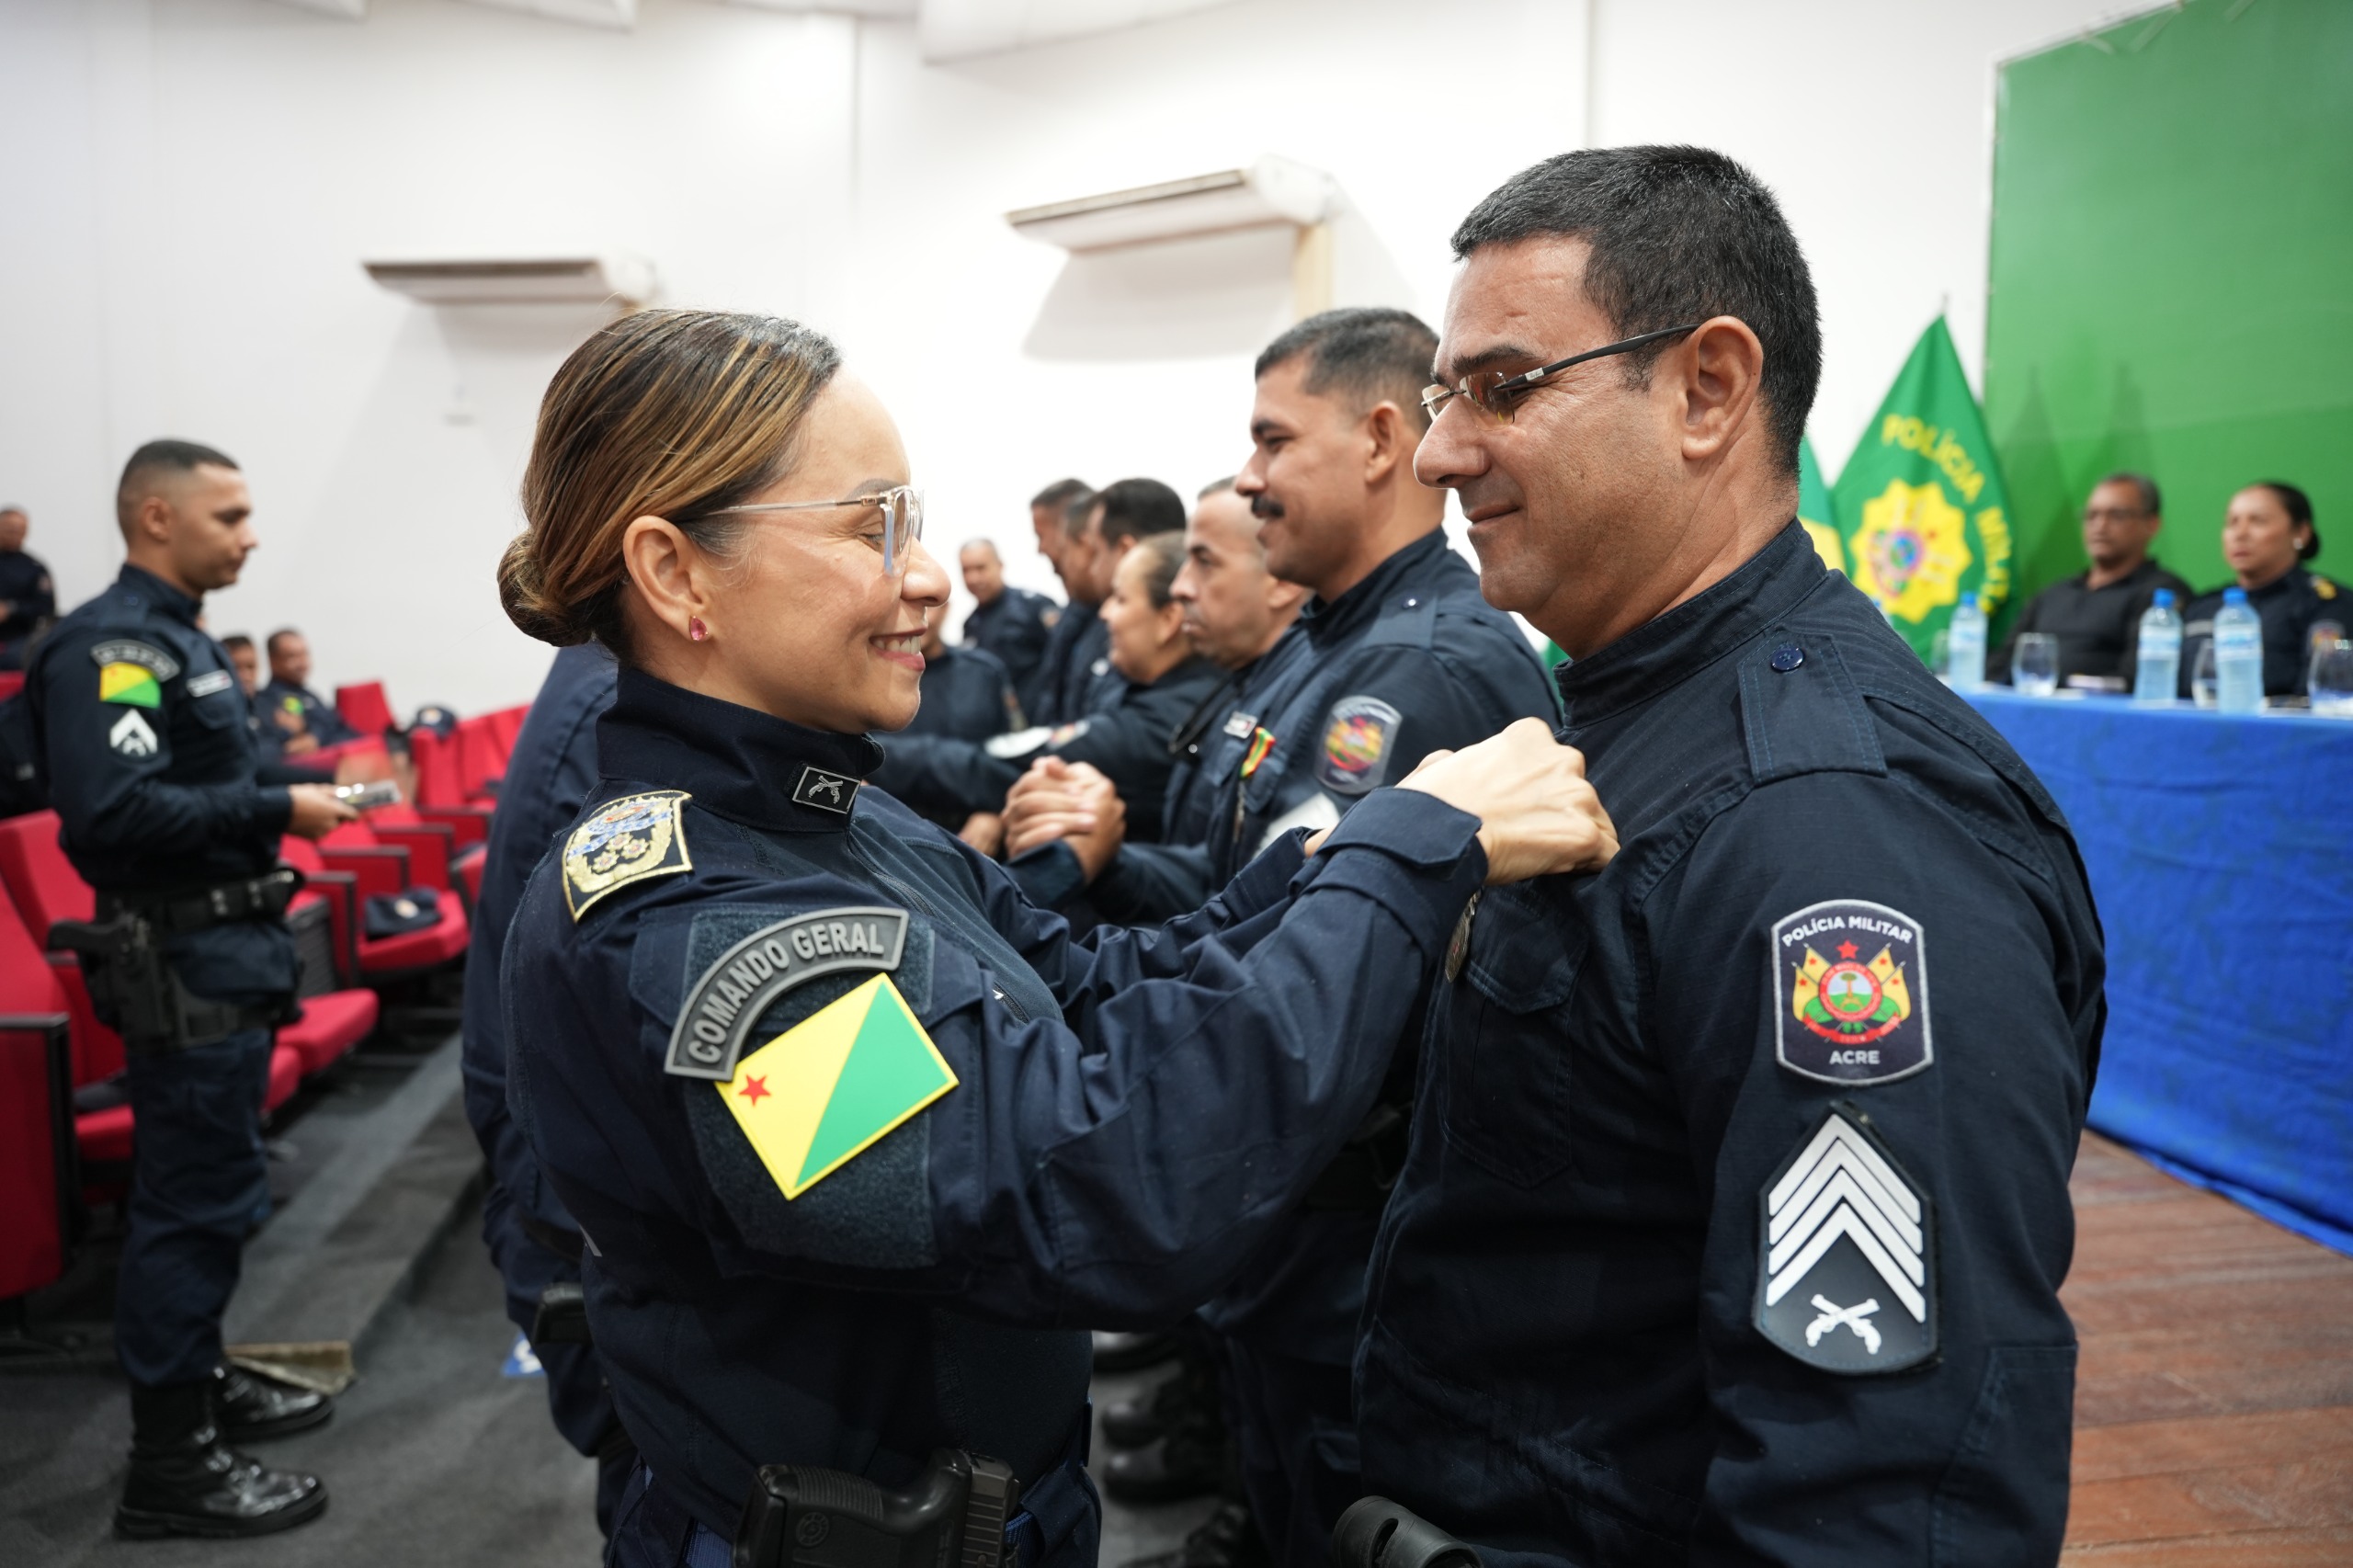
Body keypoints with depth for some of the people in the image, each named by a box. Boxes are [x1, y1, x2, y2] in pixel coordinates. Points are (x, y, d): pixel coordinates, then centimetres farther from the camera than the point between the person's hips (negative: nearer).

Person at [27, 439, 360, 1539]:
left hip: (229, 951, 10)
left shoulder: (176, 638, 15)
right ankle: (170, 1467, 8)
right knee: (194, 1201, -3)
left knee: (206, 1190, 19)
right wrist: (274, 810, -21)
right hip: (184, 963, -10)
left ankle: (198, 1385, 35)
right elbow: (112, 812, -27)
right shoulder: (109, 645, -17)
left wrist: (292, 794, 8)